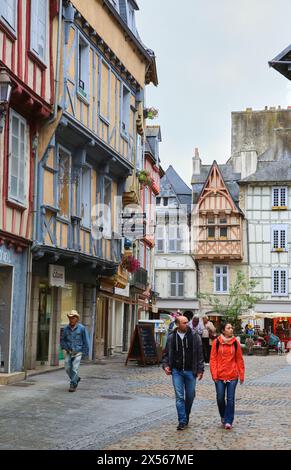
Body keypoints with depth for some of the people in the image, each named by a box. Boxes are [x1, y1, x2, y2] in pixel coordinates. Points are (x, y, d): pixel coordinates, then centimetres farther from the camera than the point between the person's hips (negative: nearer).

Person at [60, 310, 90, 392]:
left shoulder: (81, 328, -7)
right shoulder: (66, 328, 1)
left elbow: (86, 341, -3)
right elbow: (62, 339, 14)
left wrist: (85, 352, -3)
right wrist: (65, 347, -2)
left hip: (78, 352, -4)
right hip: (69, 352, 4)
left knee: (74, 369, -10)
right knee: (67, 368, 1)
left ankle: (73, 385, -1)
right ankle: (76, 378, 27)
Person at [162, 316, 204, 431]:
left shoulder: (195, 337, -1)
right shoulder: (171, 337, 3)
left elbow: (199, 355, 1)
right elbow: (166, 354, 12)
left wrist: (200, 370, -3)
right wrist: (165, 365, -3)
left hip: (190, 371, 0)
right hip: (176, 371, 0)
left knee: (190, 396, 9)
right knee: (179, 396, -4)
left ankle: (186, 416, 30)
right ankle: (182, 421, 0)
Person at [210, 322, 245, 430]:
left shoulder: (235, 343, 3)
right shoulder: (217, 342, 0)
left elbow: (239, 359, 6)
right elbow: (213, 359, 0)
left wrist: (241, 375, 4)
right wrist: (214, 374, -6)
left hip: (233, 376, 0)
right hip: (220, 376, 0)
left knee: (230, 399, -2)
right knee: (220, 398, 6)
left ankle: (228, 421, 4)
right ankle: (223, 416, 29)